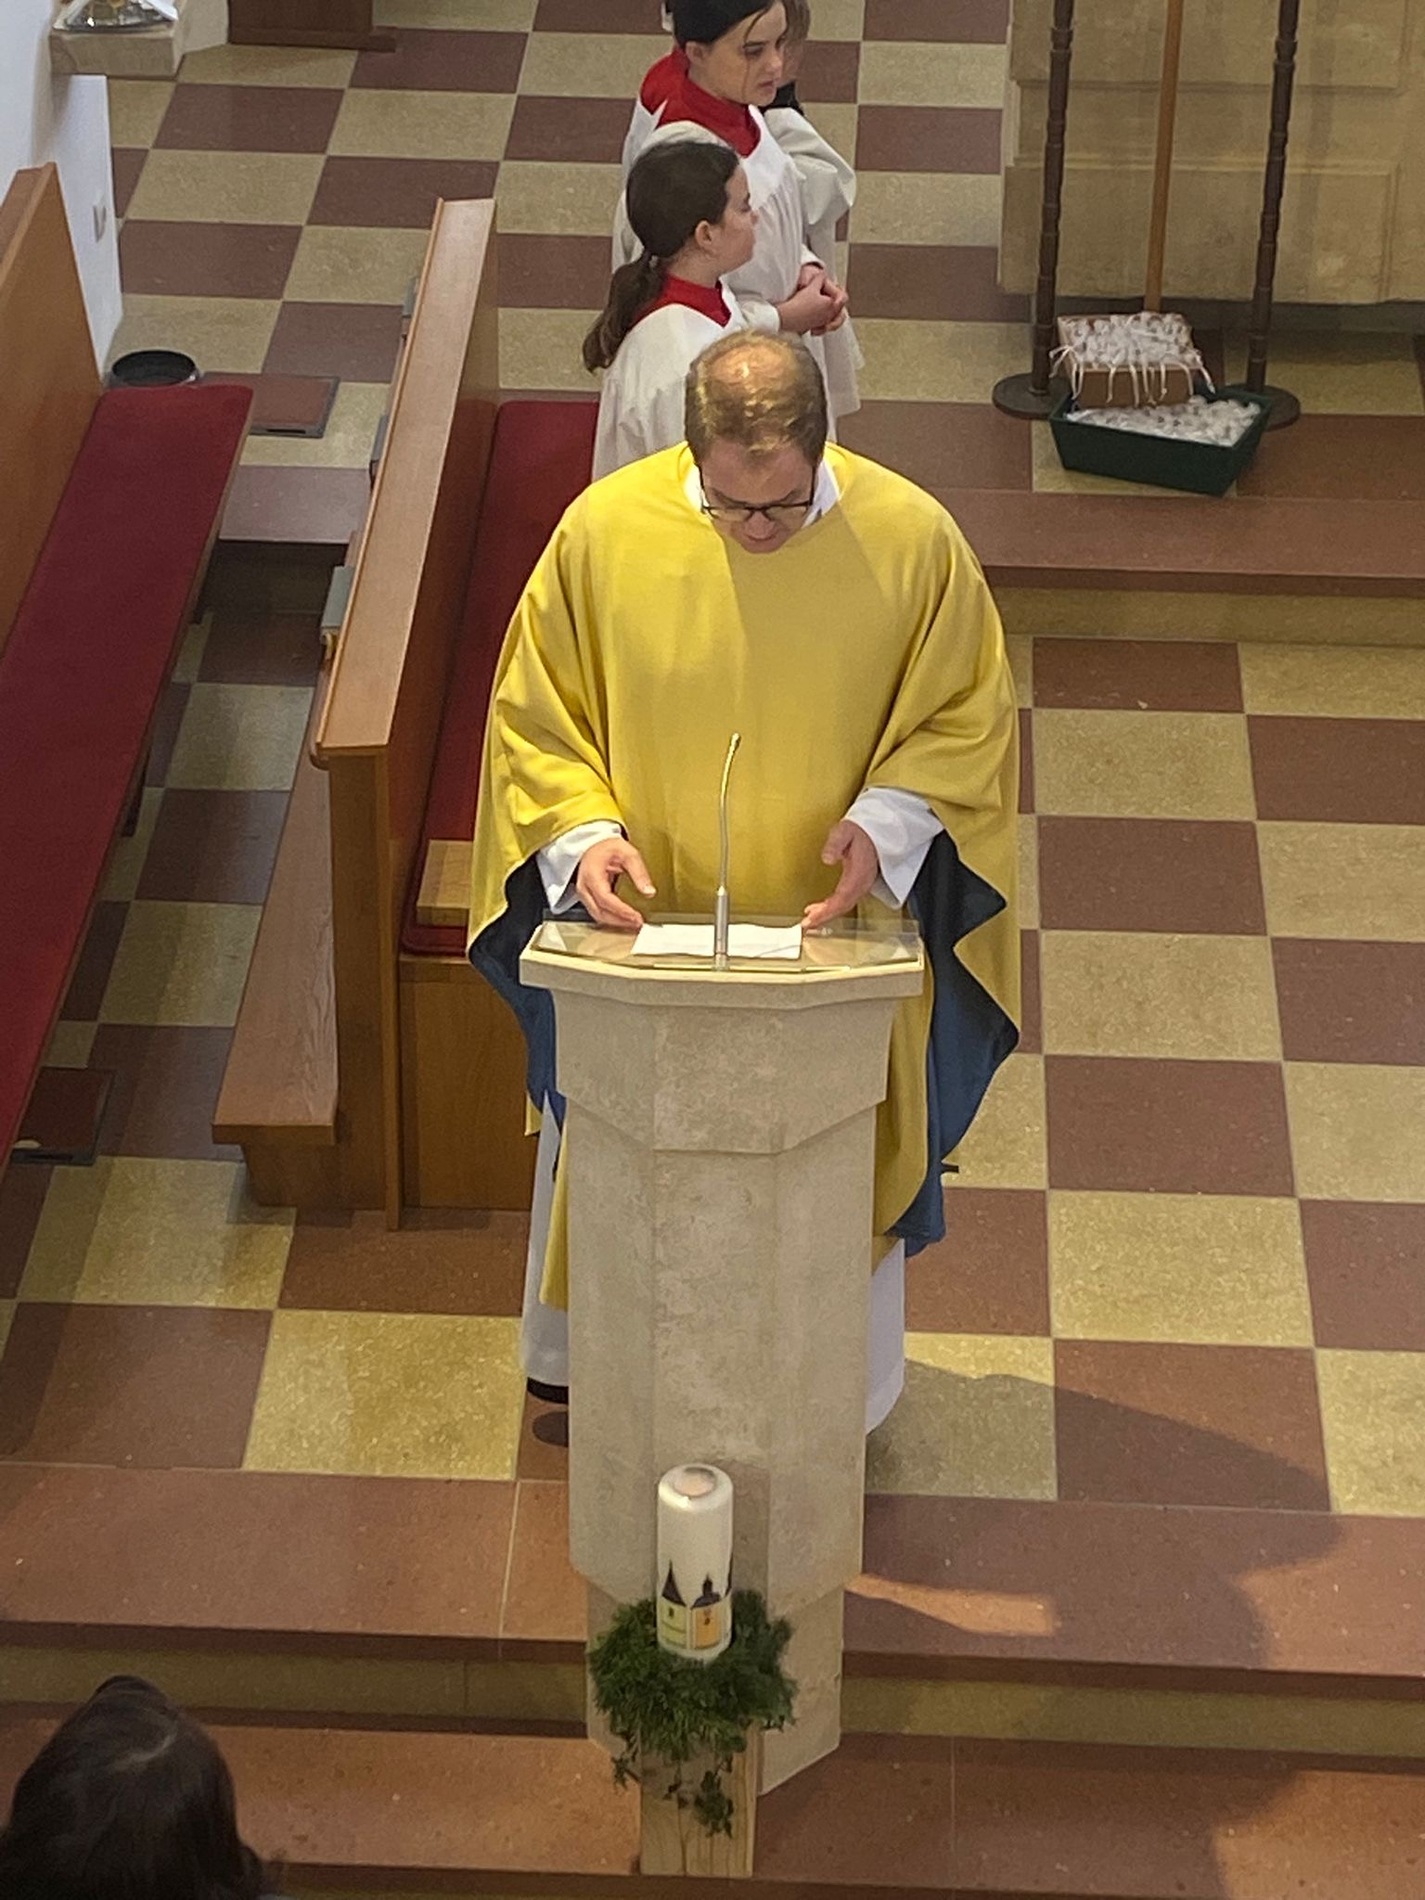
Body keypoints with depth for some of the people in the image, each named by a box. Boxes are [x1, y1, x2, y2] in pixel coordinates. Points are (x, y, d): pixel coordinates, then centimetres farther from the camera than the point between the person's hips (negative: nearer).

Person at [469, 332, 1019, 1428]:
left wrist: (885, 824, -21)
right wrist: (585, 833, -21)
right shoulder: (605, 530, -15)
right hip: (644, 929, 1)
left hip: (831, 930, 0)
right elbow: (534, 715, -5)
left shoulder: (913, 539, -16)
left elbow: (969, 719, -5)